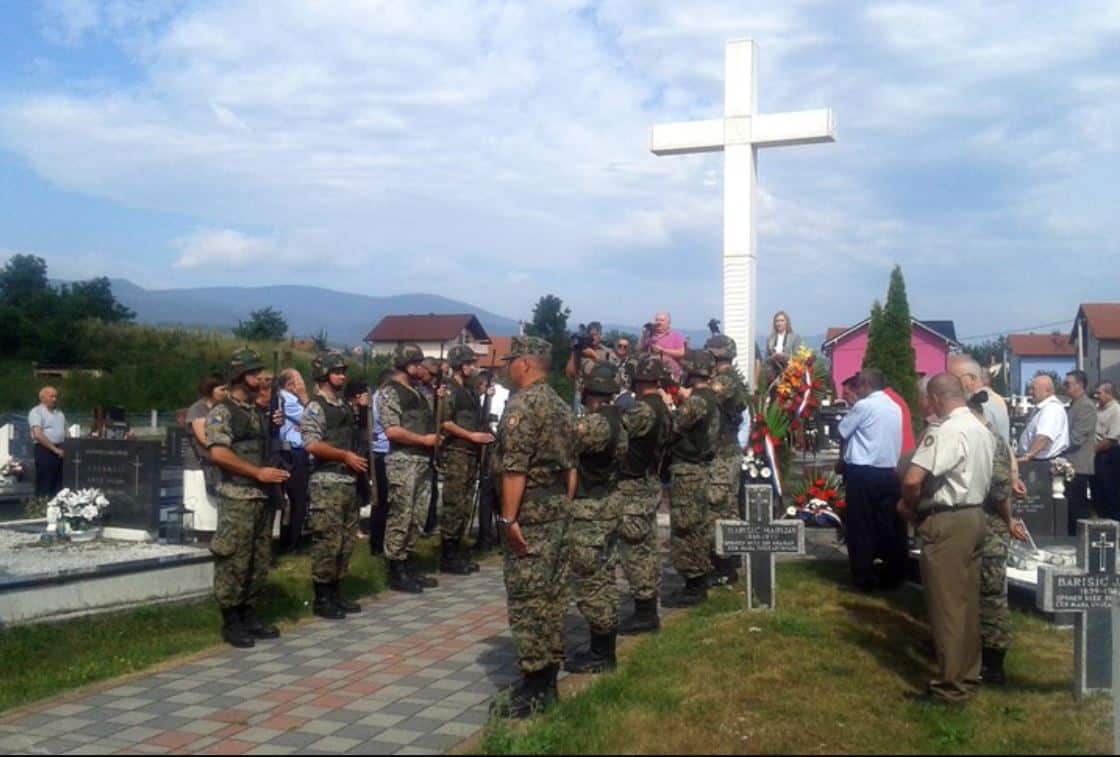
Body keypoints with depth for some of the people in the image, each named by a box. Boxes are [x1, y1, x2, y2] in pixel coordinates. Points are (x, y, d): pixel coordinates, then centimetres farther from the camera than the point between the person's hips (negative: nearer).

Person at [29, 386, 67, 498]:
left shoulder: (60, 413, 18)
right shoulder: (36, 412, -5)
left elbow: (65, 433, 20)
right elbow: (38, 435, -15)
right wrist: (55, 449, -16)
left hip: (61, 452, 7)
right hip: (44, 451, -7)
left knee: (59, 486, 7)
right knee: (44, 486, -5)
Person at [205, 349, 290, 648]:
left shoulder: (259, 413, 17)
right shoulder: (221, 412, -7)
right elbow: (218, 454, -19)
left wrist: (274, 472, 8)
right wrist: (258, 472, -19)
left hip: (264, 496, 8)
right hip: (238, 498, -8)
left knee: (260, 561, 11)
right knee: (234, 562, -3)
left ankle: (249, 615, 20)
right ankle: (231, 622, 5)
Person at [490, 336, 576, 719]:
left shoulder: (521, 405, -14)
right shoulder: (562, 407, 14)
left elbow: (515, 468, -20)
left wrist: (509, 517, -20)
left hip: (529, 511, -9)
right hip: (557, 507, 9)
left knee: (527, 598, -5)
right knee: (552, 595, 11)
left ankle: (533, 689, -1)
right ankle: (548, 678, 19)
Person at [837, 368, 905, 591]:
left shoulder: (864, 406, -10)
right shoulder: (895, 407, 11)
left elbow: (842, 431, -1)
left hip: (863, 473, -6)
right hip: (889, 472, 6)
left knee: (861, 527, 2)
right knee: (889, 525, 10)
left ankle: (864, 578, 6)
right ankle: (892, 575, 16)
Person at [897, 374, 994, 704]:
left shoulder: (946, 432, -20)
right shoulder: (983, 430, 11)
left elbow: (912, 479, -27)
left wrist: (909, 507, -8)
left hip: (946, 523, -9)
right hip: (975, 516, 9)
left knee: (947, 605, -1)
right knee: (968, 601, 17)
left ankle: (952, 685, 7)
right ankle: (969, 675, 27)